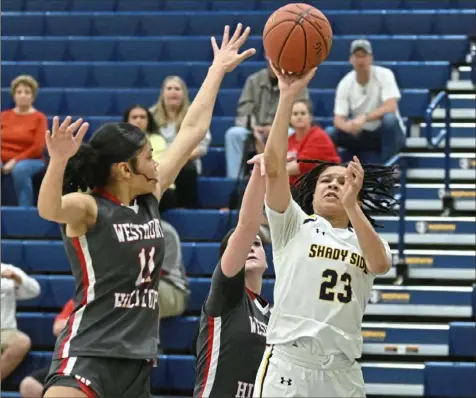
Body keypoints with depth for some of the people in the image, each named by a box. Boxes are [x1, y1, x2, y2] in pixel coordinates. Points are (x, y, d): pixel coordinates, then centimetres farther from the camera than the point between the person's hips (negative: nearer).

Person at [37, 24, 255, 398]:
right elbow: (49, 209, -33)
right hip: (87, 353, -8)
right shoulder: (87, 208, -9)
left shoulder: (149, 199, 11)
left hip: (137, 358, 8)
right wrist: (58, 161, -50)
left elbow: (192, 131, 18)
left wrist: (218, 70, 24)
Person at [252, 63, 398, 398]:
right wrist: (288, 96, -11)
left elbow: (380, 264, -9)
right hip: (287, 366, -3)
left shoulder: (364, 240, 16)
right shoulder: (293, 227, 9)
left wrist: (351, 205, -15)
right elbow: (273, 165, -5)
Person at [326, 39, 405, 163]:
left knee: (389, 119, -36)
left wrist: (365, 118, -42)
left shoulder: (384, 75, -14)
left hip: (387, 134, -3)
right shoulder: (345, 83, -6)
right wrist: (348, 126, -36)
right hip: (360, 136, 3)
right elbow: (338, 119, -11)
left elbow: (390, 107, -27)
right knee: (330, 133, -20)